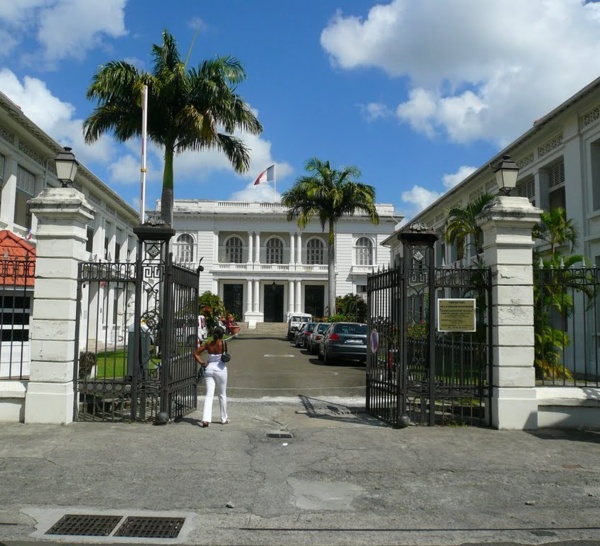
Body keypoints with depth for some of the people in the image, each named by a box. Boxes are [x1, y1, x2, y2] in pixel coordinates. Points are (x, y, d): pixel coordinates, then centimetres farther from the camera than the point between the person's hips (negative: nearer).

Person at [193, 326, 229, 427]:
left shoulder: (208, 343, 0)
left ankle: (206, 419, -14)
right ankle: (224, 418, 24)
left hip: (209, 369, 3)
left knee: (209, 394, 1)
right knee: (222, 395, 13)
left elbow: (195, 353, 0)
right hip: (220, 369, -3)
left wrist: (202, 363, -1)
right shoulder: (223, 343, -11)